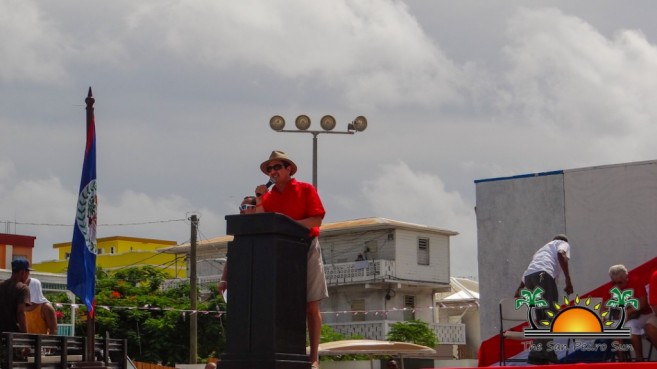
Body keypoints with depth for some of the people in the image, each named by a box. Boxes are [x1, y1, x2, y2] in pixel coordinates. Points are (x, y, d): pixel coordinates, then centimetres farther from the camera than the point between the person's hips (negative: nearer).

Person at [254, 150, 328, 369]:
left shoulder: (306, 190, 2)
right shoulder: (268, 196, 11)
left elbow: (316, 220, -8)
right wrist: (259, 201, -8)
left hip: (306, 248, -3)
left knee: (311, 306, -4)